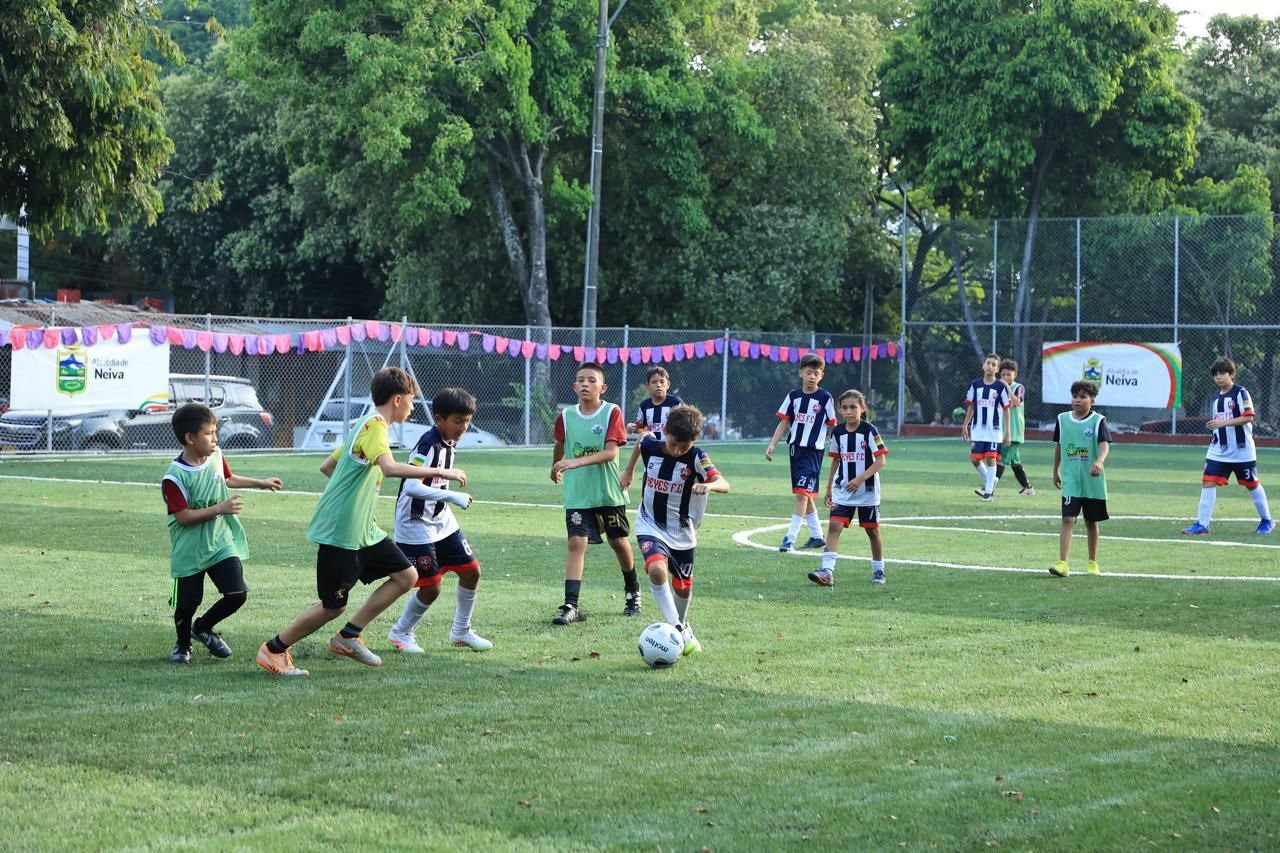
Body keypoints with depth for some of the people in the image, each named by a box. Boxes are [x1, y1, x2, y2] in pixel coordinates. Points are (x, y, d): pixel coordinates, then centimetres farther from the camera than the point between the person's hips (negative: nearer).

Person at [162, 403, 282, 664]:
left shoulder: (216, 457, -1)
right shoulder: (174, 477, -22)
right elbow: (183, 516, -23)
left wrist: (261, 483, 32)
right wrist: (220, 508, -25)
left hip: (221, 542, 5)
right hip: (190, 551, -5)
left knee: (237, 594, -5)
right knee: (187, 603, 4)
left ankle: (203, 627, 22)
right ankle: (183, 644, 34)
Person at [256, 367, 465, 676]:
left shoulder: (367, 425, 15)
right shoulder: (374, 425, -16)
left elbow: (327, 466, 22)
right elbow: (389, 467, -35)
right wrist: (440, 472, -32)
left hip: (362, 530, 10)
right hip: (340, 531, -10)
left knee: (406, 575, 4)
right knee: (333, 606, -2)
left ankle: (348, 637, 9)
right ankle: (273, 650, 14)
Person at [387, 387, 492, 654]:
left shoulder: (448, 443, 4)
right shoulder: (428, 445, -24)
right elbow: (411, 486, -35)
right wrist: (452, 496, -37)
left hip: (441, 522, 9)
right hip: (415, 526, -9)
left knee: (471, 570, 7)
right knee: (430, 587, -6)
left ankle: (461, 632, 23)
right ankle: (400, 633, 18)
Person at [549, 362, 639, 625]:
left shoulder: (612, 413, -10)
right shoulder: (566, 416, 0)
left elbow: (611, 452, -20)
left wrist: (577, 462, -30)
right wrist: (556, 468, 33)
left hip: (609, 493, -1)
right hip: (577, 495, 1)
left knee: (619, 541, 12)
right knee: (576, 543, -11)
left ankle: (632, 591, 37)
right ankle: (570, 606, -14)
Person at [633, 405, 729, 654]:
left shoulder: (696, 458, -19)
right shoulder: (649, 447, -12)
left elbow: (724, 484, -33)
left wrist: (709, 485, -56)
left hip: (682, 533, 0)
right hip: (651, 527, 0)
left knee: (683, 587, 14)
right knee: (657, 570, -28)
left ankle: (681, 624, 45)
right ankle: (679, 630, -21)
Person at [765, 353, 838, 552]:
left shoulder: (825, 399, -5)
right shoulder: (793, 396, 5)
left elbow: (833, 427, 0)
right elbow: (784, 423, 8)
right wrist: (772, 445, -1)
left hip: (813, 451, -6)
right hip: (795, 448, 6)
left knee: (802, 493, -14)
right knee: (805, 494, 14)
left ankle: (790, 538, -14)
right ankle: (817, 536, 27)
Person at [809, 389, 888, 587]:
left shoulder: (869, 430, -11)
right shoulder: (838, 432, 3)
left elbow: (881, 460, -14)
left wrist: (861, 479, -25)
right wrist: (829, 488, 14)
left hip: (867, 491, -3)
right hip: (842, 491, 3)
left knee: (872, 530, 10)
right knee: (834, 526, -12)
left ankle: (878, 570, 27)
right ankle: (827, 571, -19)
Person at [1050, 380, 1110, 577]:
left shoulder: (1098, 421, -7)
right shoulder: (1063, 419, 4)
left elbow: (1104, 445, -20)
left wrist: (1099, 461, -40)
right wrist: (1055, 471, 21)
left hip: (1093, 482, -1)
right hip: (1071, 481, 1)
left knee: (1092, 522, 11)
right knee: (1068, 519, -12)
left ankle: (1092, 563, 27)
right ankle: (1062, 564, -17)